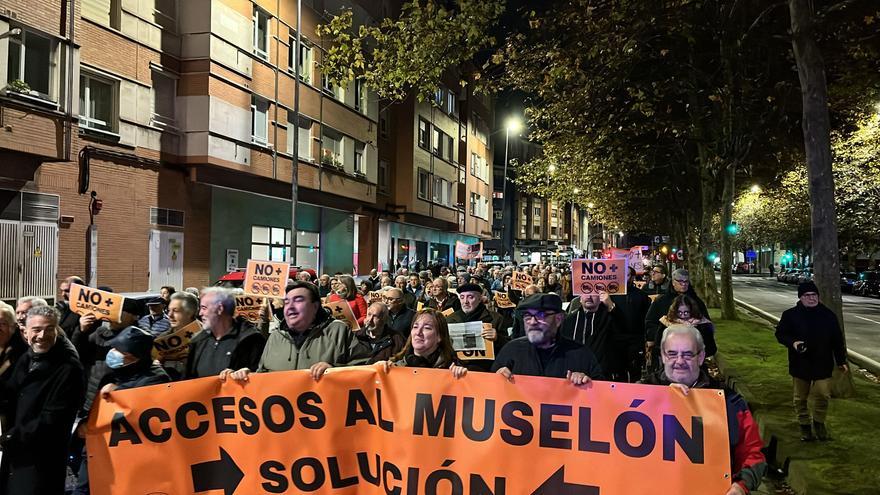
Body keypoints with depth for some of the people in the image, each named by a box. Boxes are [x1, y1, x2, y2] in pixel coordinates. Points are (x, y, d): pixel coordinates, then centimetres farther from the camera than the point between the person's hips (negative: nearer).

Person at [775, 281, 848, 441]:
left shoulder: (828, 315, 2)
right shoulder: (790, 315, -4)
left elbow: (837, 340, 7)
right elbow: (780, 333, 0)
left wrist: (841, 361, 7)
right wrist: (792, 342, -20)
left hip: (823, 364, 1)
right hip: (800, 364, -1)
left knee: (823, 395, -4)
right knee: (800, 398, 8)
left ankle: (819, 422, 21)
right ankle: (804, 425, 25)